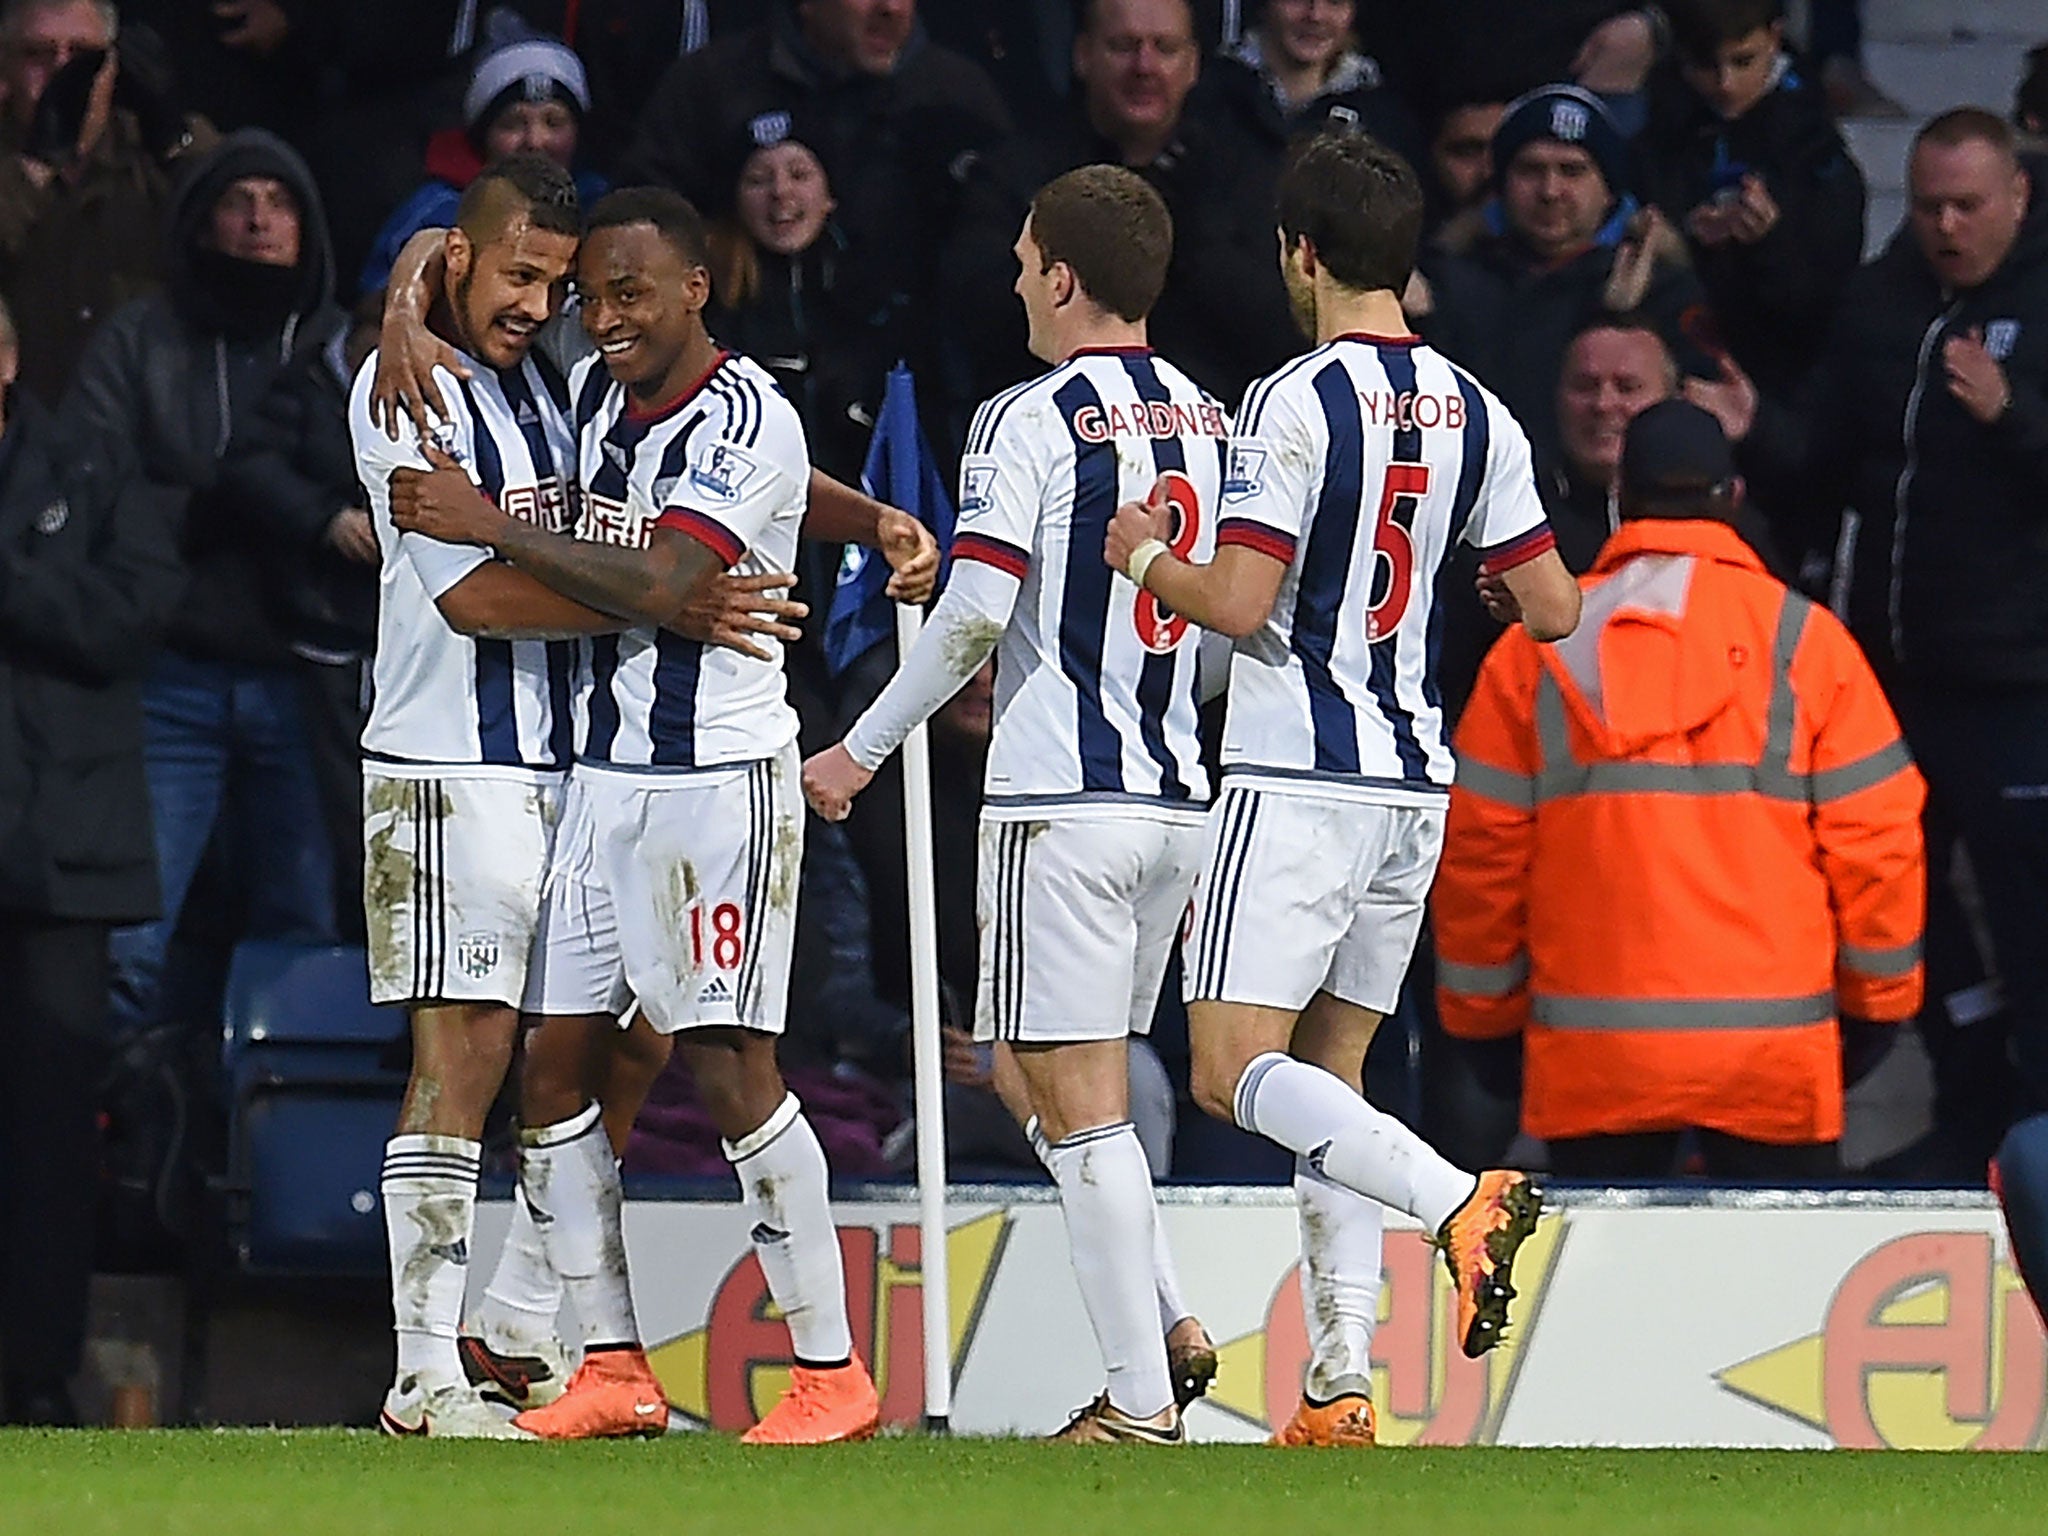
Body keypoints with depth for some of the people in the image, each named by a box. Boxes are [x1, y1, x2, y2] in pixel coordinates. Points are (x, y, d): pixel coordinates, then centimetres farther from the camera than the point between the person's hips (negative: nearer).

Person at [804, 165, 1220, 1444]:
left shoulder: (1033, 422, -10)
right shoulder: (1209, 422, 11)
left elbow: (976, 614, -17)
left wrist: (863, 750, -6)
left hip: (1063, 805, -7)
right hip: (1176, 798, 7)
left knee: (1080, 1104, -5)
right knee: (1084, 1087, 20)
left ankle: (1144, 1404, -8)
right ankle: (1158, 1329, 10)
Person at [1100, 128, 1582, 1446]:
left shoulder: (1295, 403, -12)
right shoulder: (1477, 417, 7)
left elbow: (1239, 604, -18)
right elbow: (1553, 610, 7)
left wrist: (1144, 556, 2)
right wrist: (1546, 568, 29)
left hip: (1298, 780, -7)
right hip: (1416, 780, 7)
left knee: (1236, 1068, -8)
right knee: (1331, 1073, 12)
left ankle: (1459, 1199, -29)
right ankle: (1342, 1388, 5)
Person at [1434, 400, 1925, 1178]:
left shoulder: (1535, 651, 4)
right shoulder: (1802, 639, 1)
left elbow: (1479, 846, 5)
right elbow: (1874, 839, 1)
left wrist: (1481, 1005, 17)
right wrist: (1880, 992, 14)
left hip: (1589, 1056, 1)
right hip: (1771, 1052, -1)